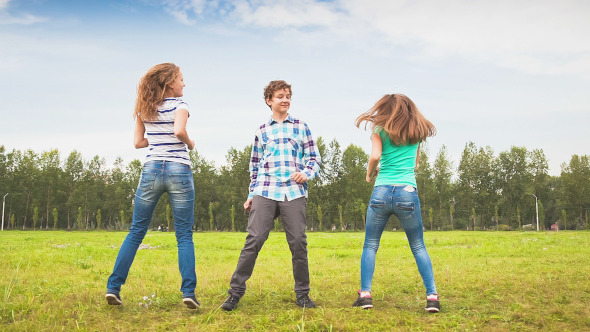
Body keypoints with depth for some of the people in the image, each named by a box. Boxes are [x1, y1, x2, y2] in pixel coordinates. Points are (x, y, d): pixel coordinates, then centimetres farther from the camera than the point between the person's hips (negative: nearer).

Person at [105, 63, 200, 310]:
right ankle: (189, 292, -5)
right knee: (184, 235, 1)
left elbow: (138, 142, 11)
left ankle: (113, 287, 8)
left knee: (136, 232, 11)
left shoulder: (144, 109, 12)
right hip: (178, 171, -4)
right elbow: (179, 131, -21)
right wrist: (190, 143, -1)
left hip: (151, 170, 4)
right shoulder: (179, 105, -2)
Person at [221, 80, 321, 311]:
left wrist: (307, 173, -8)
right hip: (265, 192, 0)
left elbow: (314, 158, 12)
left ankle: (302, 294, 13)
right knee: (254, 239, -8)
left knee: (298, 242, -2)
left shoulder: (301, 127, 14)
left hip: (294, 192, 0)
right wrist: (251, 194, 13)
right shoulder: (262, 131, 17)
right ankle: (236, 292, 0)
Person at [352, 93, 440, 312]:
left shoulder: (380, 130, 6)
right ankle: (432, 296, 3)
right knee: (418, 247, 11)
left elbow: (375, 156, -8)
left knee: (370, 246, 9)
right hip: (408, 192, 2)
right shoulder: (417, 131, 16)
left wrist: (369, 174, 10)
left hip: (382, 191, -1)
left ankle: (365, 294, 0)